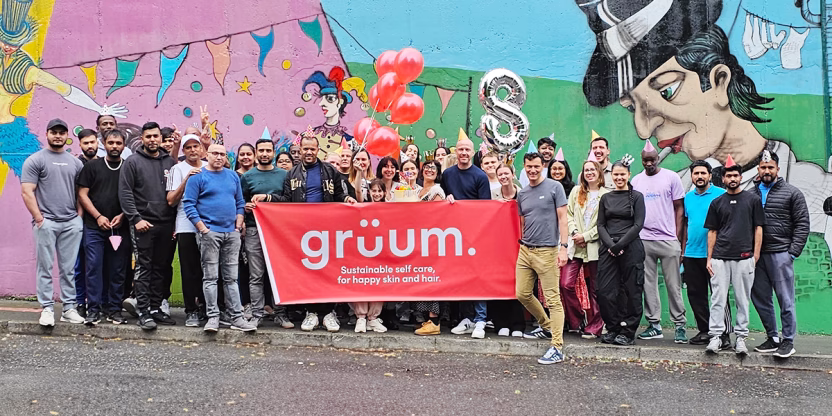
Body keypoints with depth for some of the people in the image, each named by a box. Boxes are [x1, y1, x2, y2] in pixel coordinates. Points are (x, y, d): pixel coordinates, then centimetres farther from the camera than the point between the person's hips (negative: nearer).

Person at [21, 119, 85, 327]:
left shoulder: (75, 162, 13)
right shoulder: (35, 160, 1)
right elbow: (27, 192, -5)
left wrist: (79, 217, 4)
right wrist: (39, 219, -11)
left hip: (71, 223, 3)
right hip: (46, 222, -3)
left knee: (69, 269, 7)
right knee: (45, 268, 1)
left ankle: (69, 308, 13)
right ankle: (47, 309, 7)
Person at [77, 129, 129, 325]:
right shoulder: (92, 166, 7)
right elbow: (82, 194, 4)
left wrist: (122, 216, -7)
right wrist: (98, 217, -5)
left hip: (120, 228, 1)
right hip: (94, 227, 0)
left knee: (117, 270, 3)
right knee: (94, 267, -4)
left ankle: (114, 309, 12)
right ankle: (93, 309, 3)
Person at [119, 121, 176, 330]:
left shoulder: (170, 162, 12)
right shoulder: (133, 162, 2)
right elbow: (125, 193, -4)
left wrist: (176, 220, 5)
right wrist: (135, 218, -13)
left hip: (167, 225, 4)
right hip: (144, 224, -4)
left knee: (161, 268, 8)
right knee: (144, 267, -4)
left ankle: (156, 308, 16)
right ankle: (144, 311, -2)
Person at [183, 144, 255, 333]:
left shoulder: (233, 176, 14)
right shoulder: (198, 176, 0)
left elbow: (240, 203, 17)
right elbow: (188, 205, -5)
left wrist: (238, 225, 4)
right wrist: (203, 229, -12)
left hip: (232, 233, 4)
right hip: (209, 233, -4)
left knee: (231, 277, 6)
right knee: (210, 277, -2)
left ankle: (237, 317, 8)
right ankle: (213, 317, 4)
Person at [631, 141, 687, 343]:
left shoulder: (671, 177, 2)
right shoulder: (636, 181, 11)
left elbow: (679, 208, 3)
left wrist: (678, 239, -3)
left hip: (668, 240, -3)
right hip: (643, 241, 3)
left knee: (674, 285, 0)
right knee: (648, 285, 6)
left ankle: (680, 326, 7)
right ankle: (654, 324, 14)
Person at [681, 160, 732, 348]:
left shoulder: (721, 194, -3)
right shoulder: (688, 197, 13)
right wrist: (683, 250, 14)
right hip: (691, 255, 5)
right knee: (696, 295, 9)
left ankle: (724, 334, 4)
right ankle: (704, 331, 19)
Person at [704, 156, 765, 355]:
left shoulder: (753, 199, 7)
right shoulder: (717, 202, 11)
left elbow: (758, 228, 6)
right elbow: (712, 232, 12)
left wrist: (756, 255, -1)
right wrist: (709, 258, 6)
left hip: (744, 258, -1)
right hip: (720, 258, 1)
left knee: (742, 300, 3)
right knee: (718, 299, -1)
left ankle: (740, 337, 11)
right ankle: (715, 336, 2)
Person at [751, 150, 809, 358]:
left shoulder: (792, 193, 2)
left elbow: (802, 224, 0)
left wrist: (793, 252, -8)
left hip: (780, 254, -4)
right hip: (755, 255, 4)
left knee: (785, 300, -1)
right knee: (760, 299, 8)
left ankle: (788, 341, 10)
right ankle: (772, 338, 21)